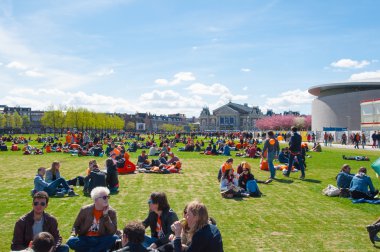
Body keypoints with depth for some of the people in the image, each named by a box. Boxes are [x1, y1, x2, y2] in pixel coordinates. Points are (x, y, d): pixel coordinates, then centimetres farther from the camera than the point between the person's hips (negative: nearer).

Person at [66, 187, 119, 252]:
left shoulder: (111, 212, -5)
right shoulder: (85, 210, -2)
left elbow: (113, 231, -15)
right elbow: (76, 226, 10)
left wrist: (106, 215, -21)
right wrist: (74, 234, -12)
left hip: (101, 240, 0)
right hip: (85, 240, 1)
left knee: (115, 238, -30)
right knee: (71, 241, -29)